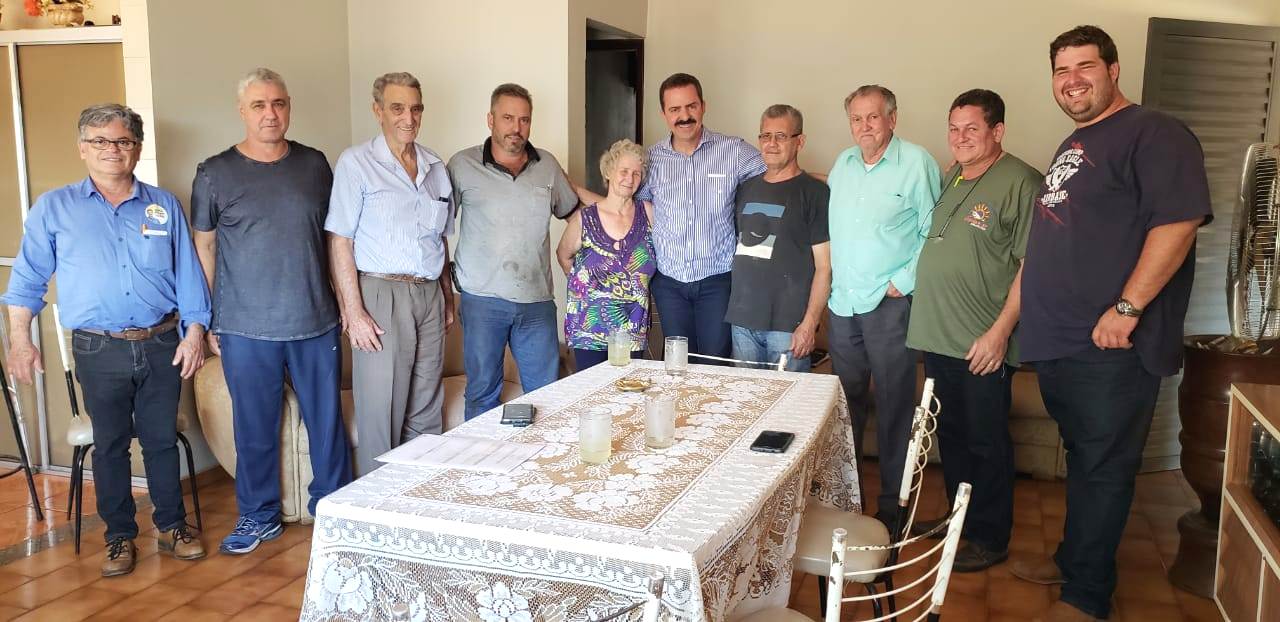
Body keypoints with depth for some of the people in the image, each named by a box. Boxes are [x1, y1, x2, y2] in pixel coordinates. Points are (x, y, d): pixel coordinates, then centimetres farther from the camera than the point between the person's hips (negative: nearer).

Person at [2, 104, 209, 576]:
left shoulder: (164, 206, 6)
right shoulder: (54, 208, 3)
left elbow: (188, 273, 6)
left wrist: (195, 331, 0)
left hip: (161, 344, 1)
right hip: (99, 352, -1)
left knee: (162, 439, 10)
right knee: (110, 444, 8)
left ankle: (172, 526, 24)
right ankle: (120, 536, 22)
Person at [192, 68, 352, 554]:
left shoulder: (315, 165, 5)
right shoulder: (215, 174, -2)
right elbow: (204, 247, 3)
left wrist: (344, 302, 9)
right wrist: (207, 321, 2)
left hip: (316, 322, 2)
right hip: (247, 329, -2)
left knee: (328, 421, 10)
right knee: (255, 428, 9)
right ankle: (258, 517, 26)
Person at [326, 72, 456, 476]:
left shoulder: (436, 167, 12)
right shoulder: (357, 163, -6)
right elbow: (340, 241, -9)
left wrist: (448, 298, 16)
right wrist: (353, 311, -15)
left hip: (429, 296, 6)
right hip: (381, 295, -5)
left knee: (427, 411, 12)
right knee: (380, 411, -1)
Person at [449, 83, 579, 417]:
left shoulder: (547, 165, 7)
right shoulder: (462, 165, -2)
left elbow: (572, 211, 22)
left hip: (537, 301, 3)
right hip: (483, 300, -2)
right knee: (482, 394, 8)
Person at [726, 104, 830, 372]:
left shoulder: (814, 192, -4)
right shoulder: (746, 189, 13)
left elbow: (824, 266, -8)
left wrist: (809, 323, -14)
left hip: (788, 324, -5)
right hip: (742, 320, 5)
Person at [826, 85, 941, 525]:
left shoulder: (917, 163, -6)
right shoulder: (842, 164, 12)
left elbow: (933, 232, -7)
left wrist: (904, 281, -12)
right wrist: (832, 282, 11)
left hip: (889, 303, -5)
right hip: (842, 302, 6)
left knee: (893, 404, 1)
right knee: (845, 399, 14)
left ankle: (893, 500, 13)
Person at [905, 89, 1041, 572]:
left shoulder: (1020, 183, -13)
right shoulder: (950, 179, 13)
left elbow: (1032, 264, -18)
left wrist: (1000, 331, -21)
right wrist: (903, 277, 12)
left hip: (983, 345, -8)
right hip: (936, 336, 8)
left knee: (986, 442, 4)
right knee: (950, 434, 19)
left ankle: (990, 539, 18)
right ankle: (958, 514, 35)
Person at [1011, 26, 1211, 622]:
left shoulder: (1153, 134, -11)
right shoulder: (1074, 145, 17)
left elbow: (1177, 222, -21)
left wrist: (1127, 308, -23)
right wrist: (1033, 316, 20)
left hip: (1111, 349, -8)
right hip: (1059, 342, 8)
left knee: (1103, 470, 2)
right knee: (1081, 457, 20)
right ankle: (1074, 557, 35)